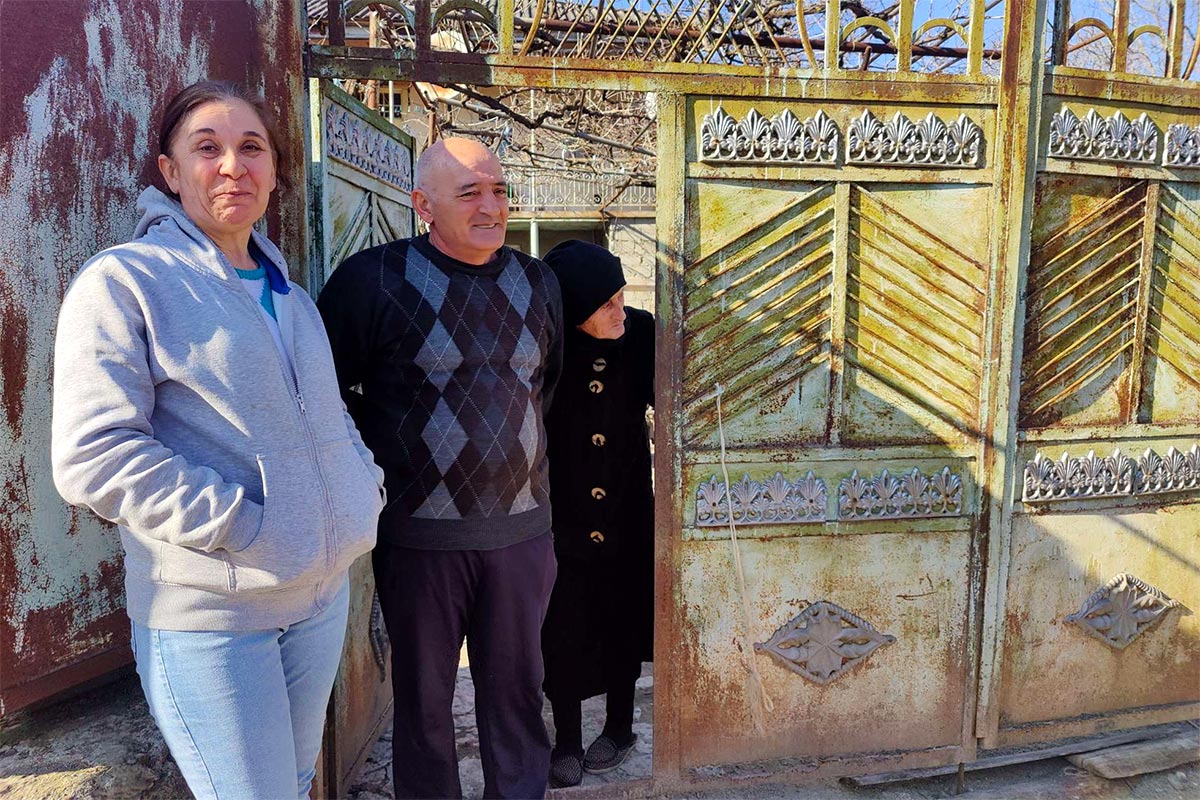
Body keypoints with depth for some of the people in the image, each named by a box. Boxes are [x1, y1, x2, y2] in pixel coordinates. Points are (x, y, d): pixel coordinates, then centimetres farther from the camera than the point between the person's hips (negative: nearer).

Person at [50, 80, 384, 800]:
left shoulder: (290, 295, 13)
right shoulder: (124, 281, -9)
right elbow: (93, 456, -17)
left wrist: (366, 483, 2)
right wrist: (245, 527, -21)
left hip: (324, 594, 7)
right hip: (208, 614, -6)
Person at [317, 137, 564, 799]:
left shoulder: (538, 283, 7)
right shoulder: (374, 278, -8)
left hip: (522, 528, 4)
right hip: (419, 534, -3)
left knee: (517, 693, 16)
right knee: (423, 701, 13)